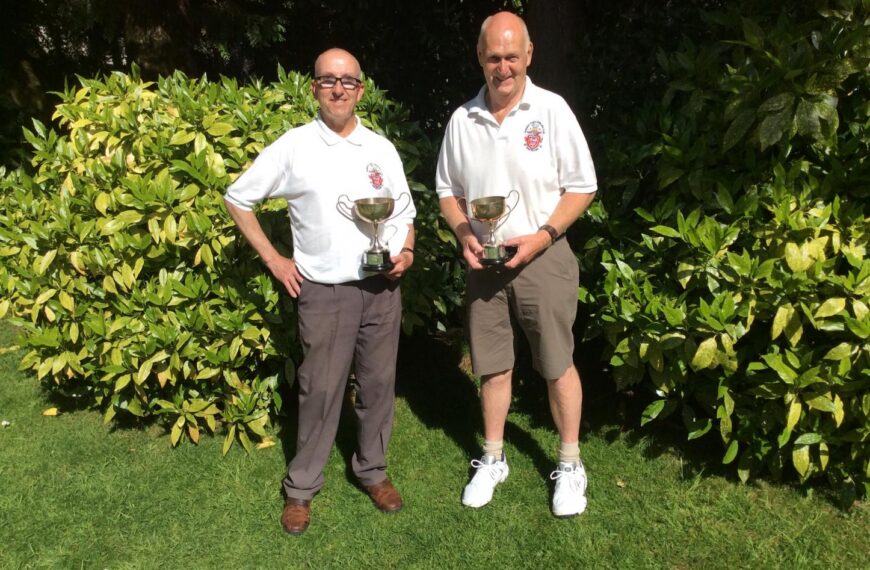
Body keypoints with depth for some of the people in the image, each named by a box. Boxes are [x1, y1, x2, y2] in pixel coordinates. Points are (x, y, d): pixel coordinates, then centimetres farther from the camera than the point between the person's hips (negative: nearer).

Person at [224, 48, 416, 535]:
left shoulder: (382, 149, 8)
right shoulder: (293, 147, -1)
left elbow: (405, 214, 16)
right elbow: (238, 199, 5)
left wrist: (406, 251, -4)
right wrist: (274, 260, 1)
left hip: (383, 288, 3)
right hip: (325, 290, -3)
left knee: (379, 384, 10)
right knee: (321, 390, 2)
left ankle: (373, 471, 29)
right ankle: (302, 488, 19)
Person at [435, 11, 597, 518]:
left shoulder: (552, 109, -6)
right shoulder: (462, 119, 3)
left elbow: (582, 187, -4)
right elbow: (448, 190, 11)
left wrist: (543, 235, -16)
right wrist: (464, 234, -6)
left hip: (542, 256, -3)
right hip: (484, 261, 3)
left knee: (557, 364, 5)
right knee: (493, 364, 13)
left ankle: (571, 465, 23)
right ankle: (493, 459, 30)